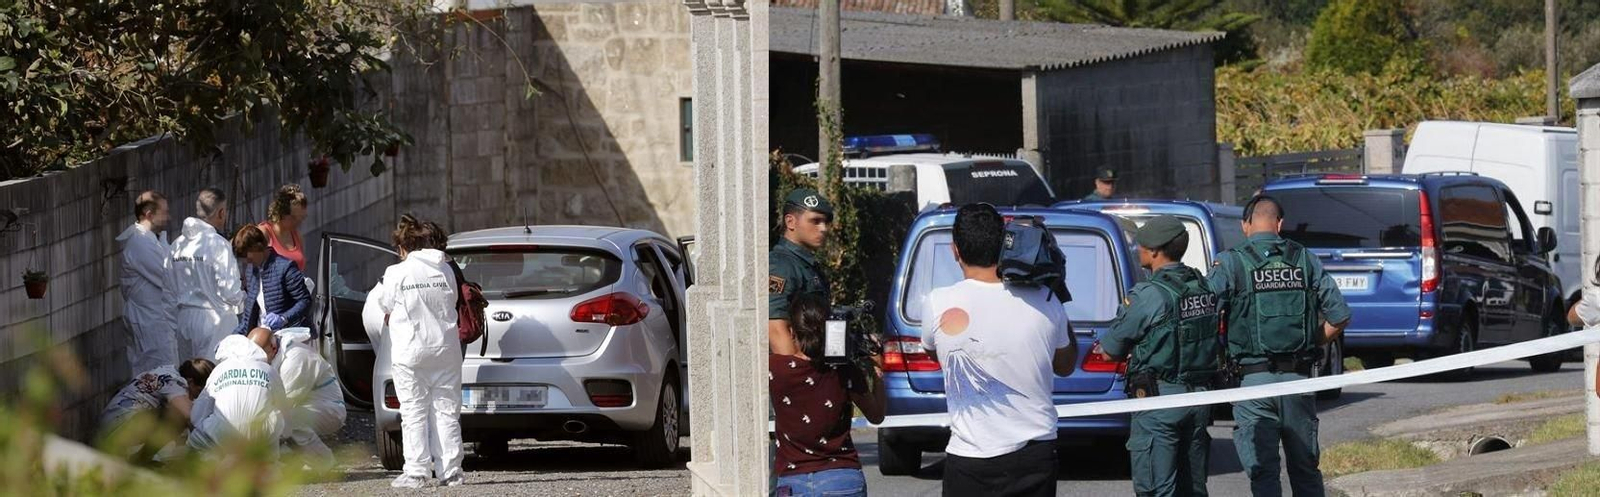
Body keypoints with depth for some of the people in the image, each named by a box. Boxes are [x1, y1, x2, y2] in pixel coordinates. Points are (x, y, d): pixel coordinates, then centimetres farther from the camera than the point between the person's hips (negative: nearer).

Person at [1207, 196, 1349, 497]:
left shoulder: (1231, 263, -3)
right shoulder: (1306, 260, 6)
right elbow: (1339, 317, 4)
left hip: (1254, 379, -3)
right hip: (1299, 379, 3)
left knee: (1262, 472, -2)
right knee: (1306, 469, 15)